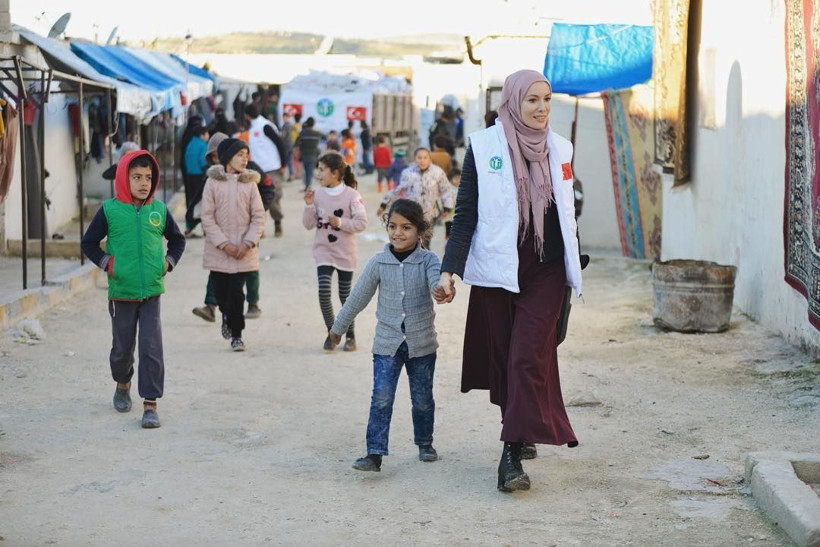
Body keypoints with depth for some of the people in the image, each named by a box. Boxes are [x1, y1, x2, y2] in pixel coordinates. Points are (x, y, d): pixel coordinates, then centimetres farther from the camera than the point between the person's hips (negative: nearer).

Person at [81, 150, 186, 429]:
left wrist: (168, 262, 4)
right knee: (122, 347, 12)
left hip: (152, 291, 1)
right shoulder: (110, 210, -4)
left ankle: (150, 404, -4)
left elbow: (177, 239, 18)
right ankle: (122, 385, 41)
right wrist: (106, 263, -6)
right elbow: (89, 243, 5)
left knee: (151, 347, -7)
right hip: (121, 292, -1)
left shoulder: (159, 210, 3)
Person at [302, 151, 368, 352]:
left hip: (345, 253, -2)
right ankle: (331, 332, 5)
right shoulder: (318, 195, 0)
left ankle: (350, 335, 27)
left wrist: (340, 222, -21)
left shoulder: (351, 195, -11)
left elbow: (362, 223, -13)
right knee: (324, 292, -12)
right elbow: (309, 224, 2)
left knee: (345, 295, 9)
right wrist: (309, 206, -12)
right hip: (323, 251, 2)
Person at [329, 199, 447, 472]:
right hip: (387, 343, 0)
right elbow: (358, 297, 7)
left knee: (423, 399, 13)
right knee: (381, 398, -10)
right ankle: (375, 454, -10)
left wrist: (441, 288, -54)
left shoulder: (427, 259, -7)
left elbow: (437, 278, -28)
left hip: (422, 343, 0)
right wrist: (338, 327, 15)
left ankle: (425, 444, 34)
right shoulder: (379, 262, -3)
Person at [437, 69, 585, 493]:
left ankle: (511, 453, -12)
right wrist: (449, 269, -10)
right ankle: (523, 431, 27)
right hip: (496, 270, -1)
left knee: (527, 356, -10)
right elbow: (465, 214, -2)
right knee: (502, 357, 7)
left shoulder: (559, 148, 8)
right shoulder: (482, 147, -3)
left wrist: (574, 267, 19)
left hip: (546, 273, 1)